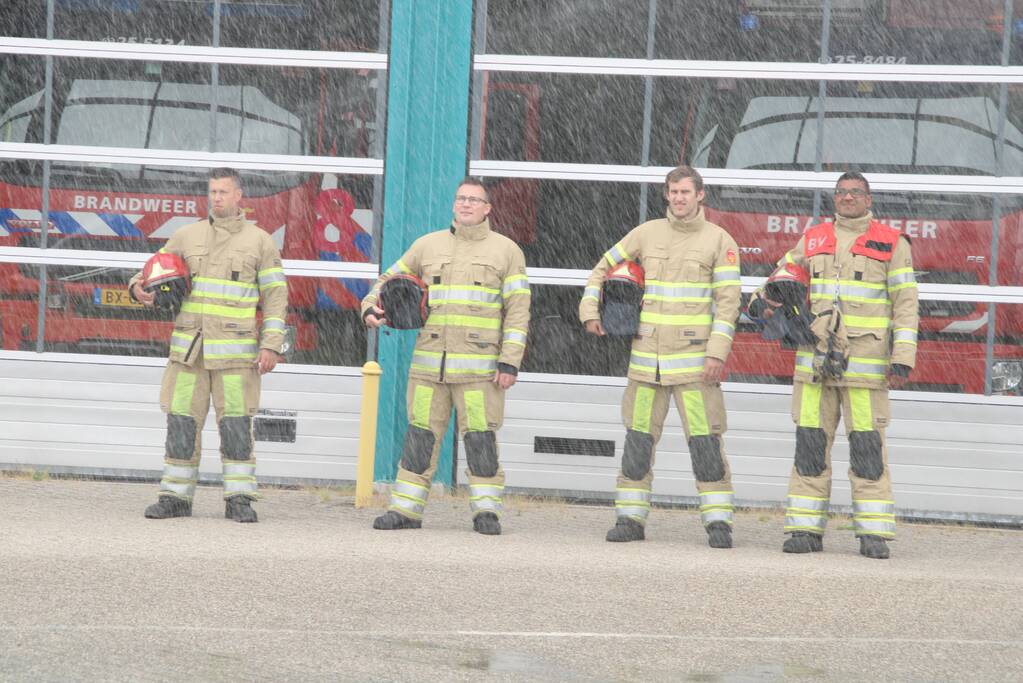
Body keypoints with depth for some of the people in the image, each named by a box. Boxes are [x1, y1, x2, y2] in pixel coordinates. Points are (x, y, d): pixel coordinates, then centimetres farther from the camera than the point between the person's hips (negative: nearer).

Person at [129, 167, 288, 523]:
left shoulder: (260, 242, 2)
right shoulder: (187, 236, 8)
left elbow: (276, 296, 0)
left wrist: (271, 347, -10)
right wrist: (138, 288, -11)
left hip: (236, 348, -2)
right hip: (189, 347, 2)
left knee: (236, 424, -5)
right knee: (182, 422, 1)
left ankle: (240, 500, 0)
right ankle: (176, 497, 7)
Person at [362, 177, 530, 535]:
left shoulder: (506, 251, 4)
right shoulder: (428, 245, 11)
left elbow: (517, 311, 0)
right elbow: (390, 279, 21)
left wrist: (510, 363, -8)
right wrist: (371, 308, -1)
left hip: (479, 367, -3)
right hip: (429, 364, 3)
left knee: (481, 438, -5)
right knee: (421, 435, 3)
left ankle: (486, 510, 4)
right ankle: (406, 509, 8)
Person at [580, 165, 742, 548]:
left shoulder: (720, 241, -1)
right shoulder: (648, 234, 8)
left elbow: (728, 302, -6)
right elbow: (605, 267, 20)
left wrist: (717, 354, -14)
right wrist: (589, 312, 7)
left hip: (694, 356, -3)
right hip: (648, 355, 3)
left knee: (706, 441, -7)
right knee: (638, 440, 3)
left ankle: (718, 523, -3)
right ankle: (630, 520, 9)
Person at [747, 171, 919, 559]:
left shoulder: (891, 244, 3)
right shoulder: (813, 241, 13)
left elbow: (906, 305, 0)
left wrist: (902, 360, -8)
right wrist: (760, 303, -1)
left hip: (866, 364, -4)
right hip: (815, 361, 4)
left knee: (868, 448, -5)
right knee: (810, 446, 2)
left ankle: (874, 533, -2)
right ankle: (806, 529, 7)